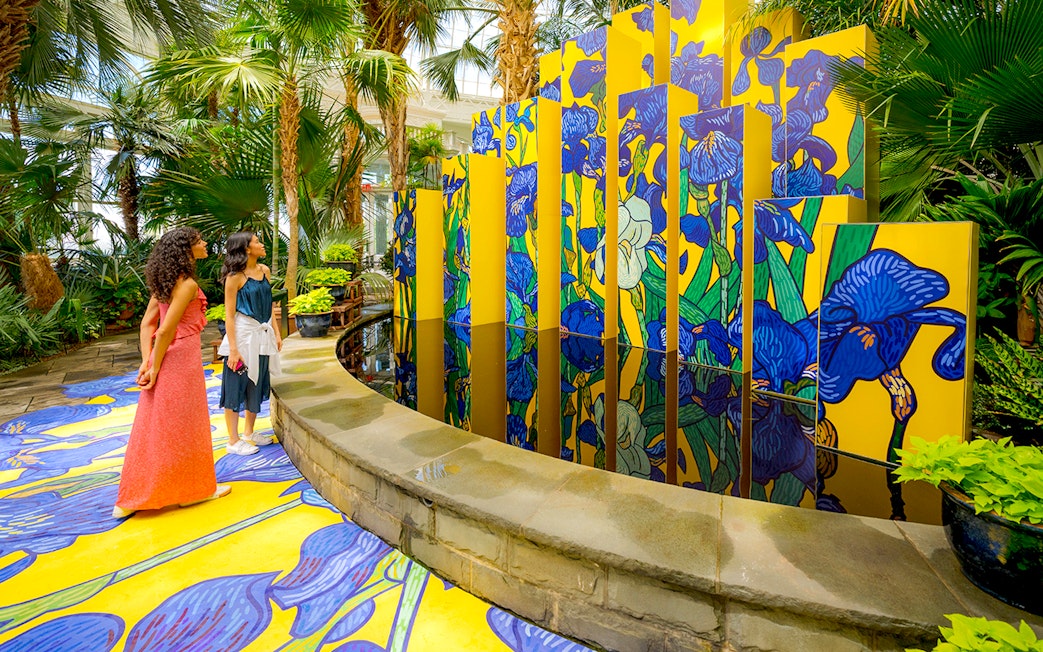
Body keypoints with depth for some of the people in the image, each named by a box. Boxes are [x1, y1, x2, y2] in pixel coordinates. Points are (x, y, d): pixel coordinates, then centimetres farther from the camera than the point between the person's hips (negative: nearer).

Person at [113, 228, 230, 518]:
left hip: (164, 358, 8)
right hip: (181, 359, -8)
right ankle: (193, 489, 23)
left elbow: (147, 323, 9)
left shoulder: (165, 281, 10)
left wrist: (146, 361, 3)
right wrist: (155, 368, -12)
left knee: (154, 426, 16)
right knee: (182, 427, 6)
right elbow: (165, 330, -20)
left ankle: (132, 498, 26)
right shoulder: (187, 284, -17)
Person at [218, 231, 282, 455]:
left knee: (257, 385, 16)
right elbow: (229, 315, -13)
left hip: (263, 334, 7)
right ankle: (233, 441, 15)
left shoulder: (264, 270, 7)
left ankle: (249, 433, 31)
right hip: (243, 334, -7)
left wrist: (276, 333, 11)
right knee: (236, 386, 3)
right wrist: (233, 349, -17)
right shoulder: (235, 277, -12)